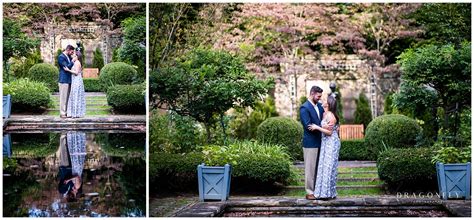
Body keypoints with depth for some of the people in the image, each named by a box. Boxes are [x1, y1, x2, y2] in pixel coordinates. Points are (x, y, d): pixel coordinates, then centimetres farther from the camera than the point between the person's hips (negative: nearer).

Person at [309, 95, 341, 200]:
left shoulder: (330, 116, -16)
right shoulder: (324, 114, 12)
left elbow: (329, 132, -16)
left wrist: (317, 127, -16)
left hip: (331, 143, -9)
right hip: (326, 143, 9)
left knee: (328, 166, -6)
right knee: (325, 166, 10)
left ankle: (329, 193, -1)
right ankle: (325, 191, 15)